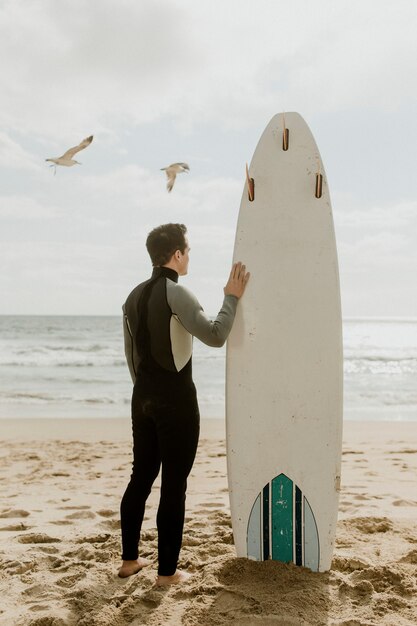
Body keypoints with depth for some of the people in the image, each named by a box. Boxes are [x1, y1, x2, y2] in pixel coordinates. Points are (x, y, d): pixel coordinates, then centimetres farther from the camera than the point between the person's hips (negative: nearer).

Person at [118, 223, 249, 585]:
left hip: (143, 396, 8)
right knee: (174, 485, 1)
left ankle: (129, 559, 27)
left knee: (141, 477, 17)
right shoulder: (176, 293, -15)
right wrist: (232, 298, -6)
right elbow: (216, 336, -18)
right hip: (176, 397, -8)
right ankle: (167, 572, 11)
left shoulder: (135, 296, 10)